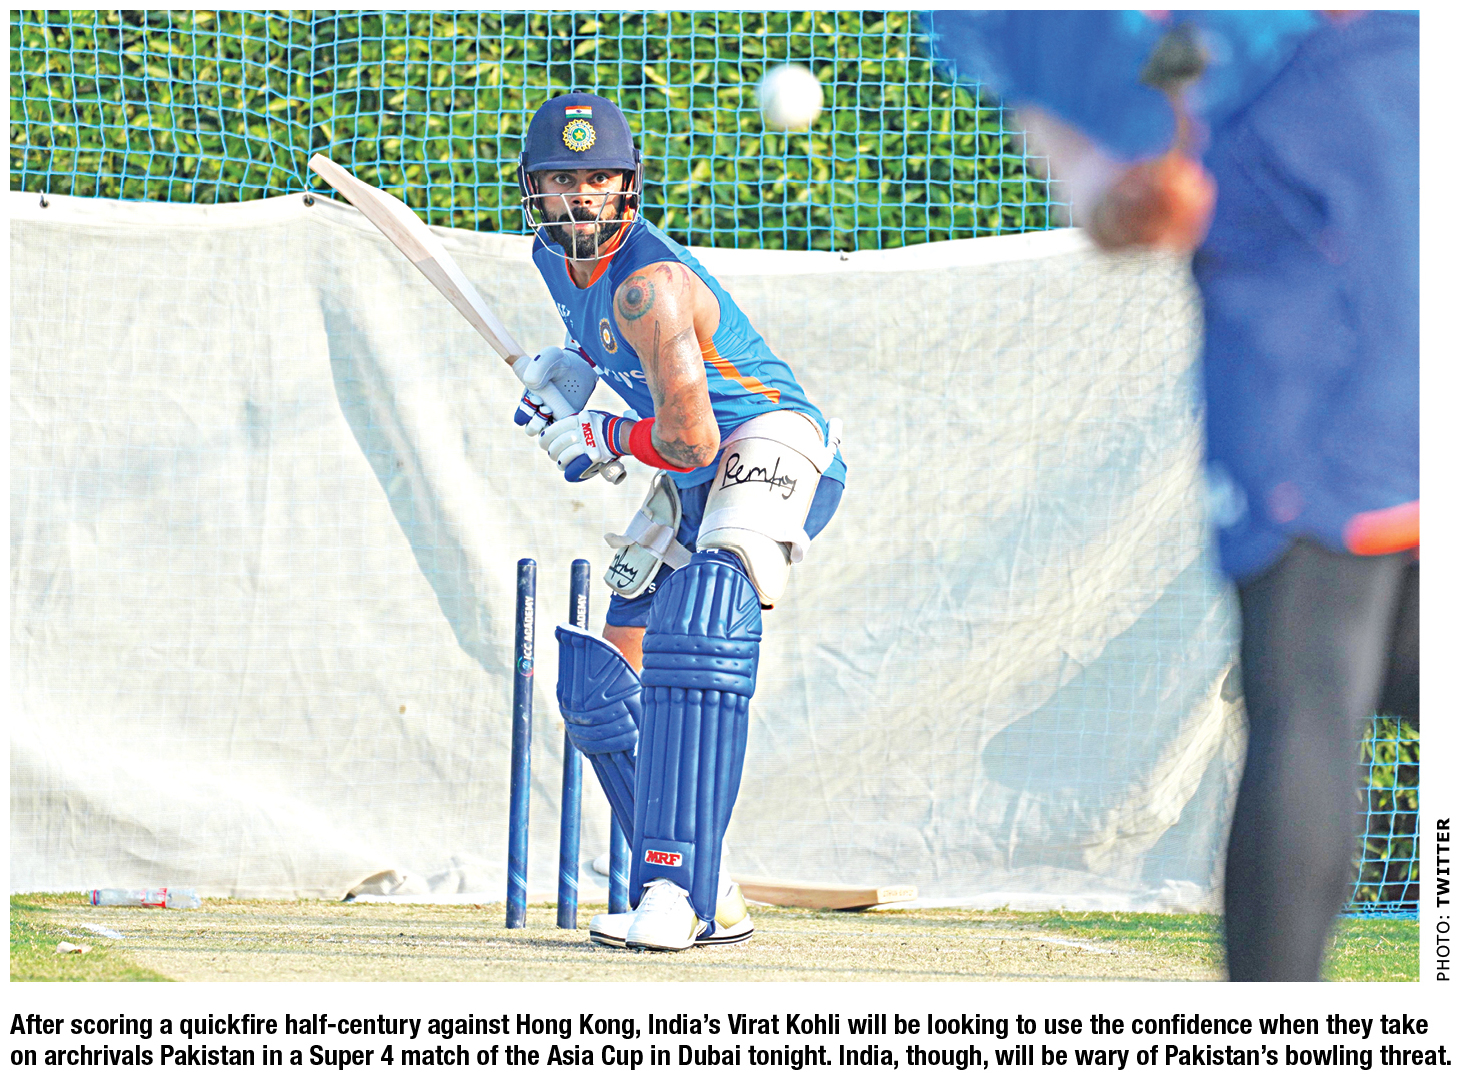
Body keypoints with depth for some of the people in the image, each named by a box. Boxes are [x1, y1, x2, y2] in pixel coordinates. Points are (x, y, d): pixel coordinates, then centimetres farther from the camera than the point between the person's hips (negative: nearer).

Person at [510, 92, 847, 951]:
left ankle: (674, 890, -42)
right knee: (601, 689, 5)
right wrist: (575, 367, 6)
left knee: (697, 629, -34)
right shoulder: (560, 259, 4)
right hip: (696, 485, 10)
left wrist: (600, 439, -9)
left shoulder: (648, 283, -24)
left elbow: (690, 437, -26)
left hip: (772, 442, -10)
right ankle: (711, 906, 13)